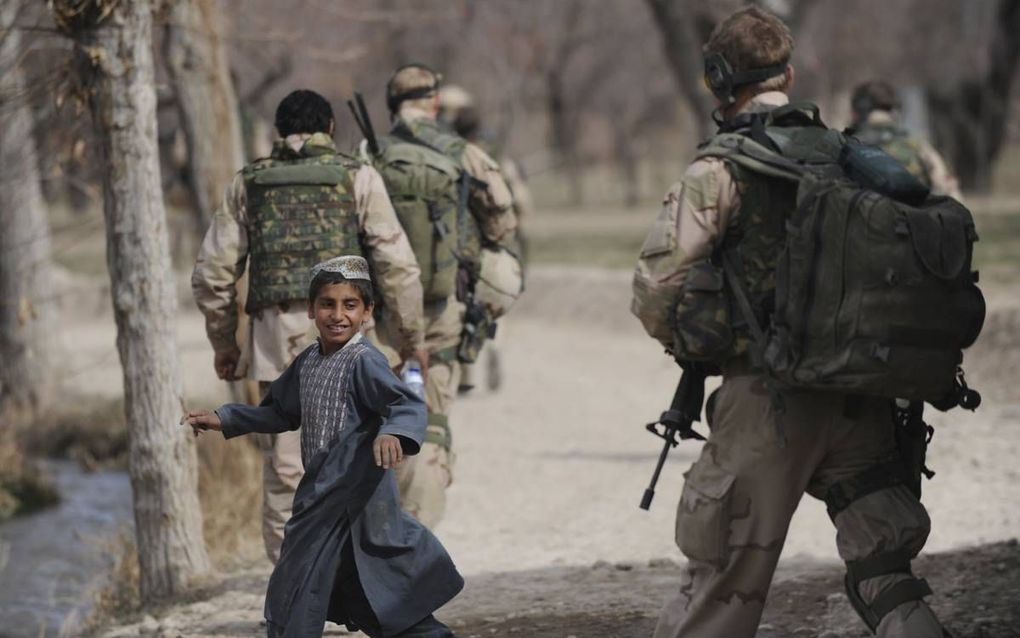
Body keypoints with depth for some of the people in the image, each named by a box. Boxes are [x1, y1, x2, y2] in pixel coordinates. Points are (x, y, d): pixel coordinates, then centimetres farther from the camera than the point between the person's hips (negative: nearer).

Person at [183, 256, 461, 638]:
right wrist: (223, 419, 19)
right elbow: (281, 414, 25)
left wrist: (393, 433, -53)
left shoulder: (364, 362, -17)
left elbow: (409, 405, -32)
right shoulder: (308, 362, 11)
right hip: (323, 496, 8)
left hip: (357, 496, -8)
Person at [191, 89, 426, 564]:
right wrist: (411, 338, 8)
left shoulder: (248, 184, 11)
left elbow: (212, 272, 9)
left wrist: (222, 342, 21)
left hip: (276, 337, 2)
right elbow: (397, 265, -1)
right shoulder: (357, 178, 5)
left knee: (284, 471, 5)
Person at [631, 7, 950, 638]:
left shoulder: (720, 171, -7)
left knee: (722, 585, 6)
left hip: (766, 402, -4)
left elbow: (657, 285, -14)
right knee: (884, 580, 8)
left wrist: (687, 344, 7)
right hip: (863, 405, 4)